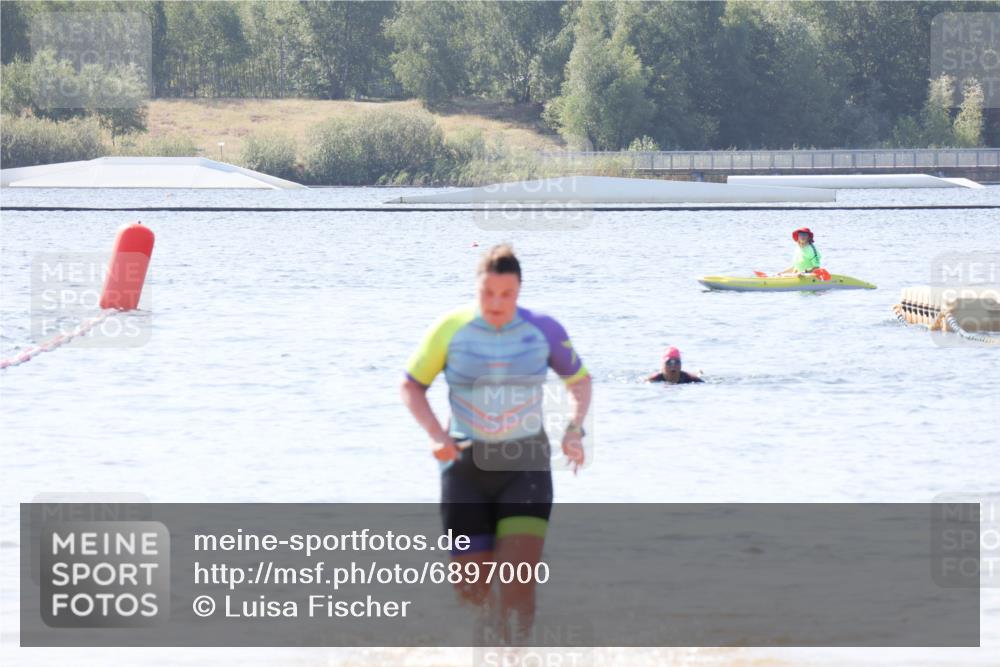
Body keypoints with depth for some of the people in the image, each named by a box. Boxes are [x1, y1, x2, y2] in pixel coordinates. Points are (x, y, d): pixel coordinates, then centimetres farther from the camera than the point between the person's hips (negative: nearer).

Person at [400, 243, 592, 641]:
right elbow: (411, 386, 7)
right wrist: (436, 434, -9)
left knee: (518, 580, -17)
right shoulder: (450, 330, -4)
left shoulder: (543, 331, -2)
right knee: (472, 592, 1)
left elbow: (579, 380, 14)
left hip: (525, 466, 0)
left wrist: (574, 429, -3)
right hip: (466, 465, 1)